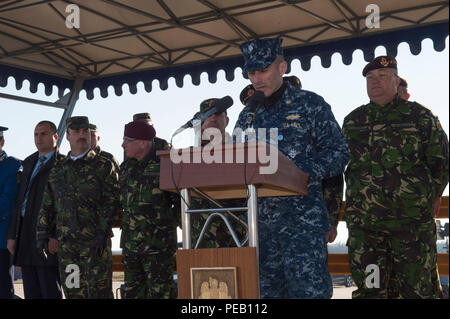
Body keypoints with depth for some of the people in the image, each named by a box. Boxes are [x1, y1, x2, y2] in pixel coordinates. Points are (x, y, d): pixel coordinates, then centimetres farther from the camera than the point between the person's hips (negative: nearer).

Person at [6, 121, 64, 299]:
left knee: (50, 293, -4)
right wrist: (12, 235, 11)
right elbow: (20, 201, 17)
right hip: (26, 235, 7)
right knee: (31, 293, 9)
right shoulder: (28, 163, 20)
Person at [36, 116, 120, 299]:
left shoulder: (104, 166, 2)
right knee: (72, 291, 8)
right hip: (66, 242, 5)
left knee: (99, 290, -5)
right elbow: (47, 206, 17)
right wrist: (42, 235, 7)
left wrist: (102, 233, -16)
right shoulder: (57, 171, 16)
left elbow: (111, 202, -6)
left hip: (95, 241, -4)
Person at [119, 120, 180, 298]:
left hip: (158, 244, -7)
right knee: (133, 292, 12)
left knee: (160, 292, -4)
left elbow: (182, 199, -3)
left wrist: (169, 222, -2)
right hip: (130, 243, 7)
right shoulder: (126, 168, 11)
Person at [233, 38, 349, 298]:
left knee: (308, 289, -8)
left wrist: (299, 172, -17)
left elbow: (339, 152, -4)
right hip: (259, 220, 5)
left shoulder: (310, 105, 2)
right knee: (266, 290, 9)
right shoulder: (248, 116, 17)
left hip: (302, 220, -5)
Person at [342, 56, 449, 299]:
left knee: (417, 288, 1)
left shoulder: (419, 116, 4)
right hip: (363, 223, 3)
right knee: (369, 289, 6)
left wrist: (429, 196, 11)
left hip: (412, 221, -3)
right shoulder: (352, 121, 14)